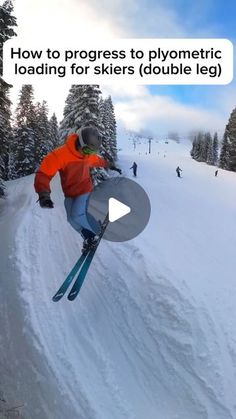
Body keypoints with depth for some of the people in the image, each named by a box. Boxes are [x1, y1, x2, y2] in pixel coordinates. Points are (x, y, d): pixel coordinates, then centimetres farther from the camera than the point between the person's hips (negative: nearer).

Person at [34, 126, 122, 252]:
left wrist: (111, 165, 29)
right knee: (71, 219, 6)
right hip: (69, 193, 1)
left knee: (77, 215, -17)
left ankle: (97, 232, 6)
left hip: (84, 190, -1)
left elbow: (99, 161, 14)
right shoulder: (60, 155, -28)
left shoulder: (90, 155, -12)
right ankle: (88, 237, 29)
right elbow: (43, 173, -32)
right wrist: (44, 194, -46)